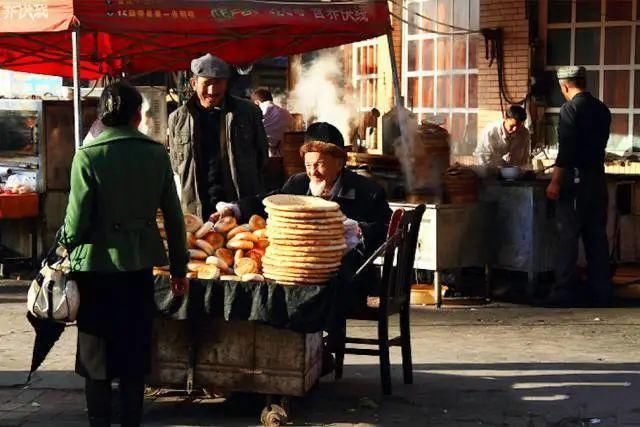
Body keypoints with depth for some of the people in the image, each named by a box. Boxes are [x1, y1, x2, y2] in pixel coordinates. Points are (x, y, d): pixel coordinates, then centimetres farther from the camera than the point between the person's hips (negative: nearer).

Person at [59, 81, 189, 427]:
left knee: (96, 354, 10)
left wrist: (68, 246, 10)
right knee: (134, 352, 14)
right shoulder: (156, 154, -3)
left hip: (96, 265, -3)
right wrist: (179, 266, 10)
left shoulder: (88, 156, -12)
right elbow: (173, 215, 0)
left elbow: (77, 217, -12)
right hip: (139, 265, 3)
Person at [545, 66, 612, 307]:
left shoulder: (571, 109, -12)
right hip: (597, 178, 7)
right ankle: (601, 292, 13)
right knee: (596, 236, 10)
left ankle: (564, 293, -2)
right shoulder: (601, 109, 10)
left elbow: (566, 149, -18)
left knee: (568, 237, -3)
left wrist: (555, 182, -16)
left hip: (576, 179, -7)